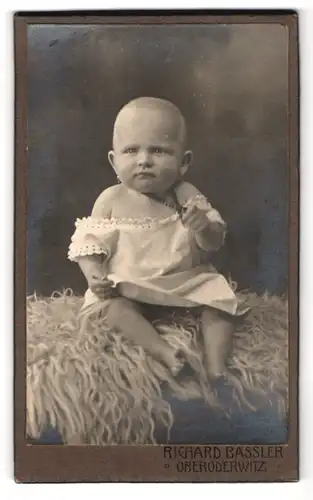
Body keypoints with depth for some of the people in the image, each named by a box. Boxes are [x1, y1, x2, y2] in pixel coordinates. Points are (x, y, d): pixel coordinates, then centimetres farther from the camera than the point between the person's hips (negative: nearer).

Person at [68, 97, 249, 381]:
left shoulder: (187, 196, -6)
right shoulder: (112, 200, -8)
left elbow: (214, 243, -6)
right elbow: (89, 242, -5)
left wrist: (204, 227, -29)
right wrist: (94, 275, -23)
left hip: (188, 280, 2)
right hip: (128, 284, -1)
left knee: (221, 302, -15)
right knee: (115, 307, -28)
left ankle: (216, 364, -16)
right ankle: (164, 352, -32)